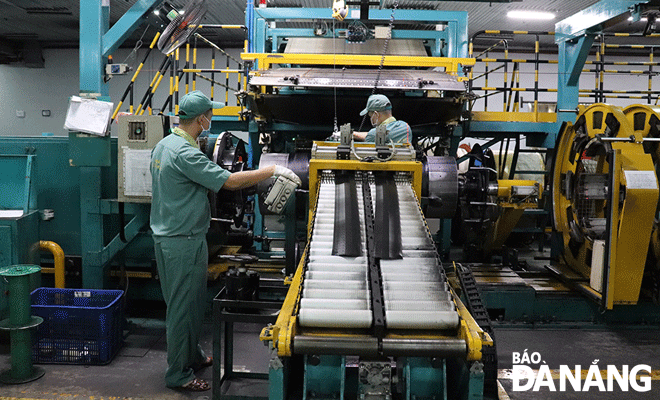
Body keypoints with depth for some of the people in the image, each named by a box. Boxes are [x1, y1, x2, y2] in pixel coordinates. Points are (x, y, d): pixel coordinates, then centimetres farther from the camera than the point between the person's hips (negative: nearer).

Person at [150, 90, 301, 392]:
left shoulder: (163, 145, 9)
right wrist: (274, 171, -18)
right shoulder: (185, 153, -22)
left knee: (186, 303, 21)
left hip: (166, 236, 10)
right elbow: (230, 181, -24)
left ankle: (192, 356, 36)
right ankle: (178, 374, 14)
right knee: (184, 307, 1)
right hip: (184, 242, -10)